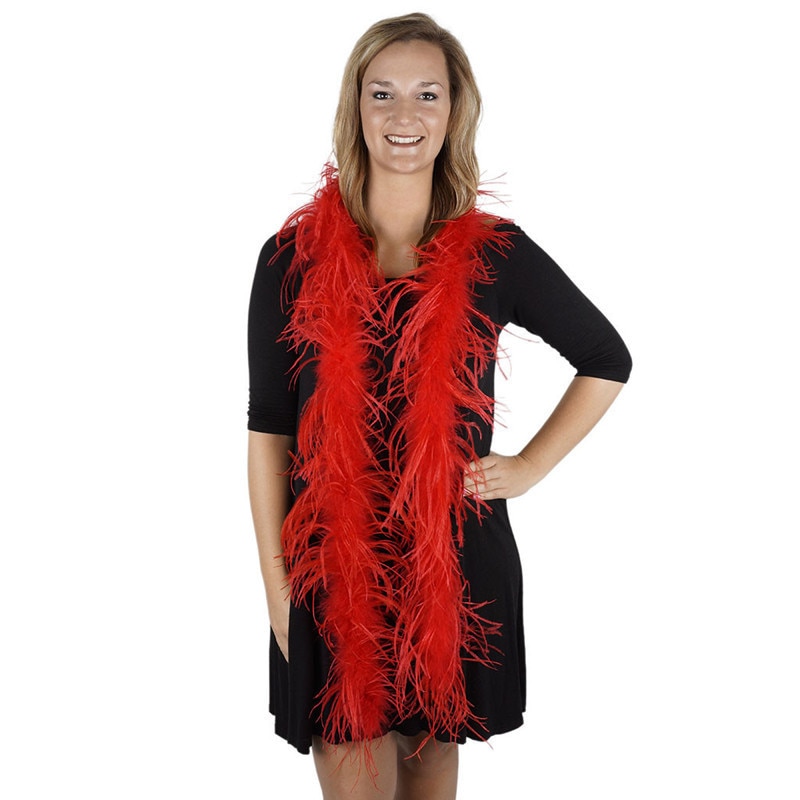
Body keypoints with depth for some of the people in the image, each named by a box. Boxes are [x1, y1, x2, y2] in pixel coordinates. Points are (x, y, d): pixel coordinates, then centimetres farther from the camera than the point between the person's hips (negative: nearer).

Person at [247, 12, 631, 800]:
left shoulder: (495, 254, -2)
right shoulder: (294, 256, -3)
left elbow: (607, 360, 11)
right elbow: (268, 427, 0)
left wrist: (530, 466, 2)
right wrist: (275, 583, -1)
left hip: (458, 556, 1)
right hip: (331, 563, -1)